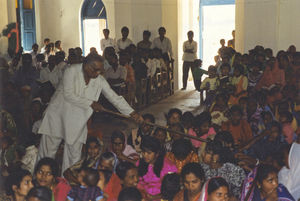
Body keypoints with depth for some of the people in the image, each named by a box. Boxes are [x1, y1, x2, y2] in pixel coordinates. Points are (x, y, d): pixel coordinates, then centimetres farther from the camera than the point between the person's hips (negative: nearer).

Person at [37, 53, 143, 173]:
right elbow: (68, 95, -22)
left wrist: (131, 113, -9)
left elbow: (114, 97, -2)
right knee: (48, 151, 6)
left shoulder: (99, 80, -4)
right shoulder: (72, 71, -15)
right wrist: (90, 103, -21)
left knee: (74, 156, 3)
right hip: (58, 116, -3)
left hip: (77, 122, 3)